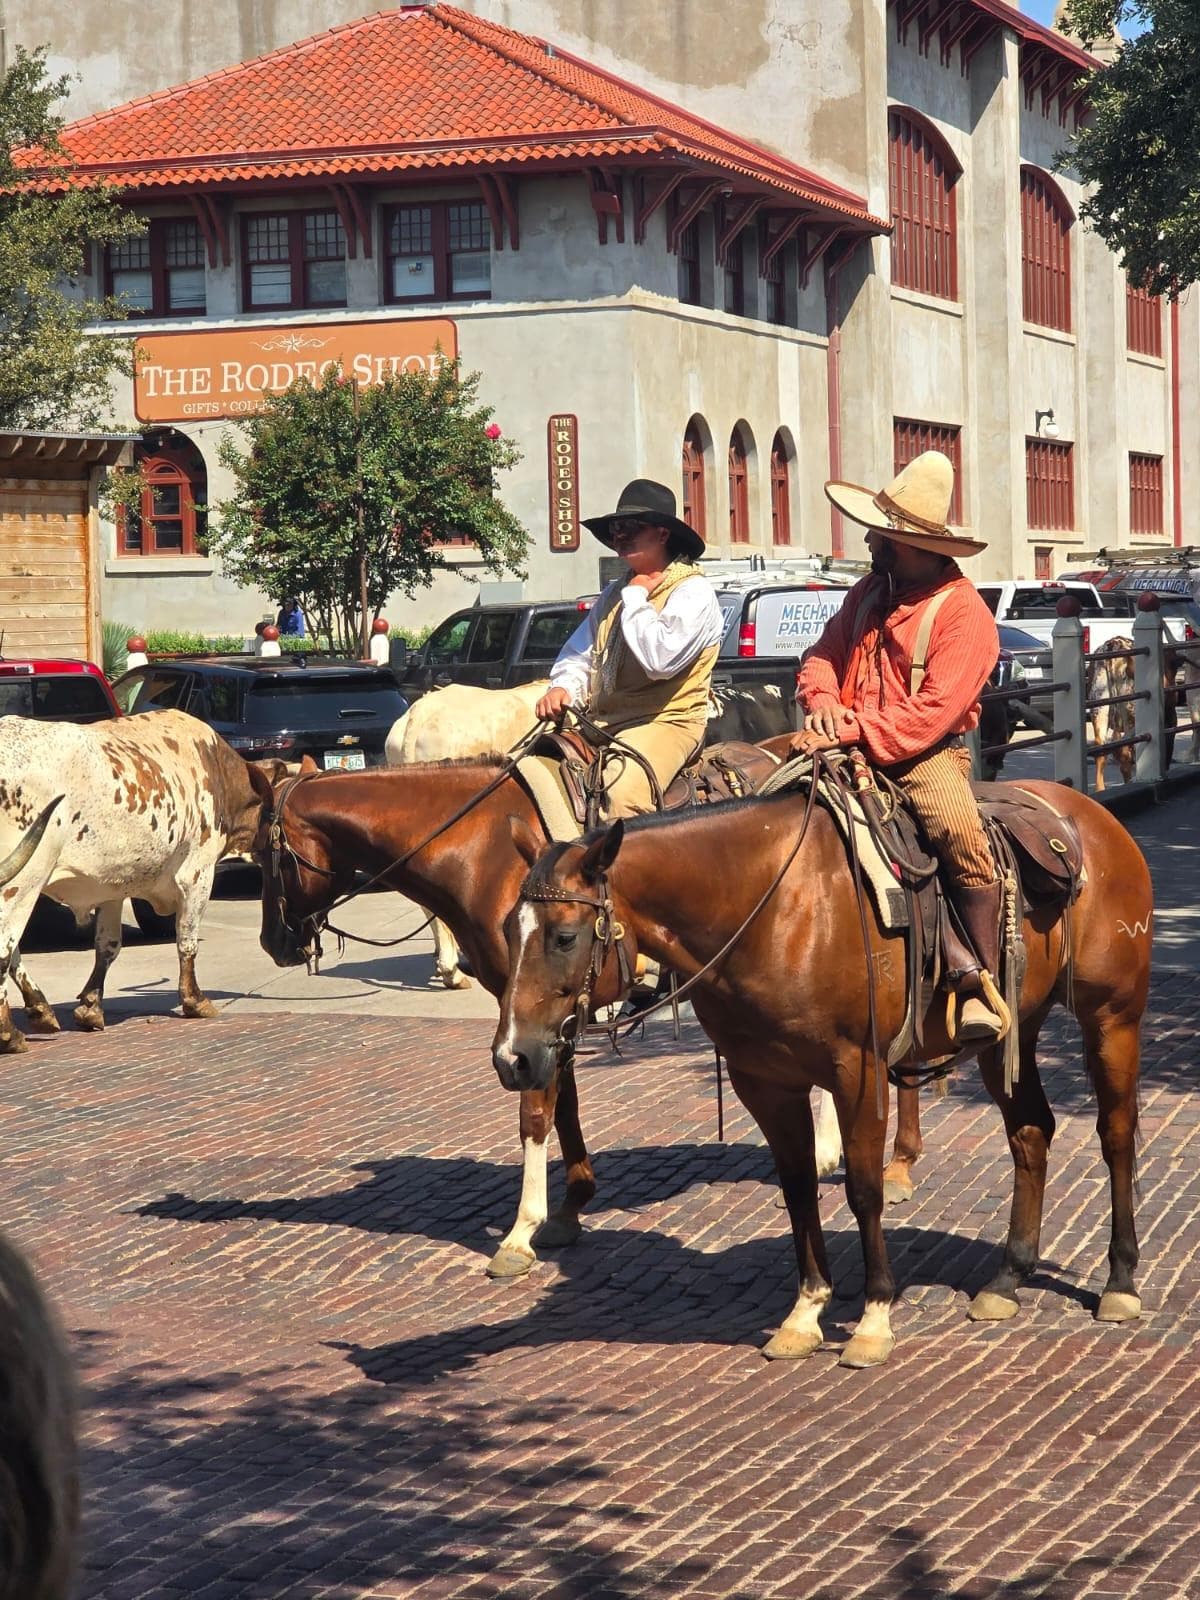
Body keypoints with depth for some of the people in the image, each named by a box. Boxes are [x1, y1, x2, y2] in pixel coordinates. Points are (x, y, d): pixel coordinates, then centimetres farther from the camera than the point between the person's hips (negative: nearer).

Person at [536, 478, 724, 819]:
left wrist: (635, 598, -8)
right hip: (600, 724, 8)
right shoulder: (615, 593, 21)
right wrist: (562, 688, -2)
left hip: (664, 723, -8)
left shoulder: (693, 592, -5)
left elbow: (660, 659, -21)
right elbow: (579, 655, 21)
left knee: (623, 792, -35)